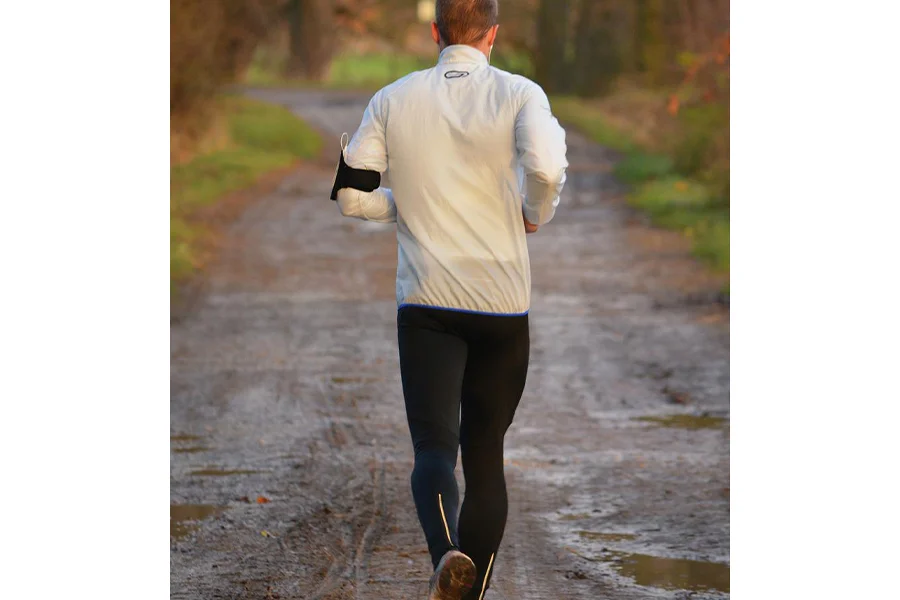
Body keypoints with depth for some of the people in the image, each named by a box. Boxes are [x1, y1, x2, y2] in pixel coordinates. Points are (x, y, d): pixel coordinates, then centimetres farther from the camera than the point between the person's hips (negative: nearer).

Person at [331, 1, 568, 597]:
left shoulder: (394, 99, 3)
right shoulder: (518, 93, -4)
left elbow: (351, 195, 2)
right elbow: (547, 169, -22)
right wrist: (536, 213, -1)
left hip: (426, 302, 0)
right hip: (502, 301, 0)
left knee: (435, 445, -6)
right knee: (485, 451, 13)